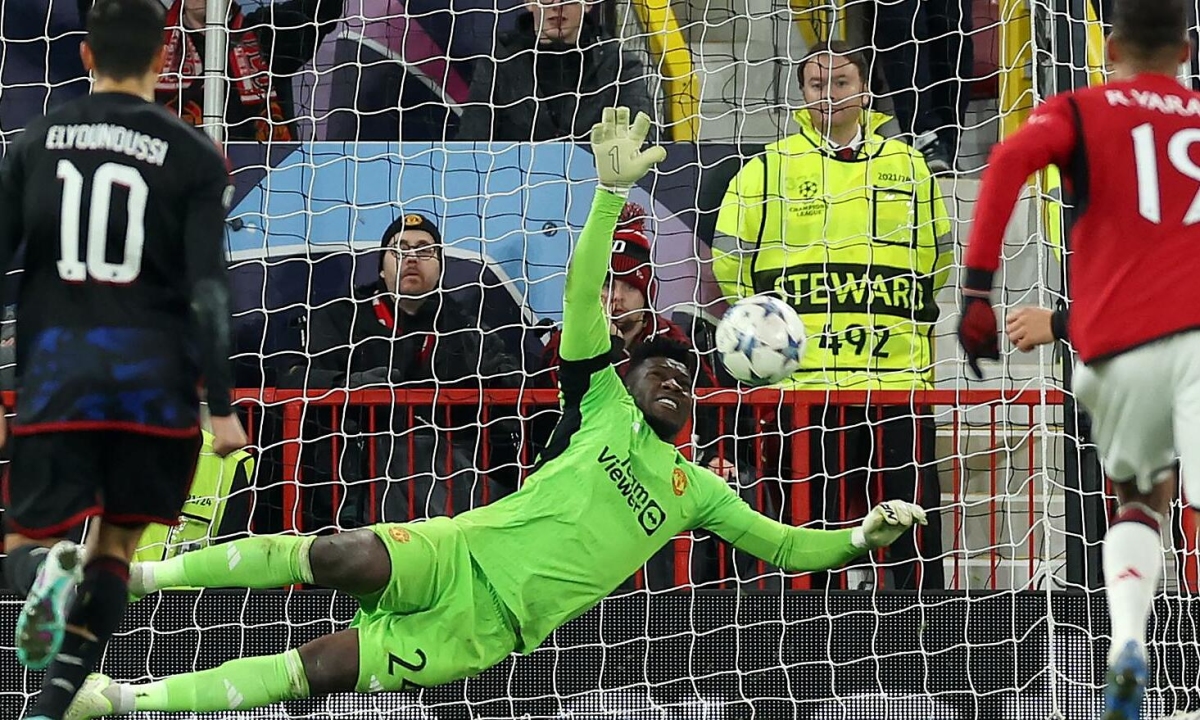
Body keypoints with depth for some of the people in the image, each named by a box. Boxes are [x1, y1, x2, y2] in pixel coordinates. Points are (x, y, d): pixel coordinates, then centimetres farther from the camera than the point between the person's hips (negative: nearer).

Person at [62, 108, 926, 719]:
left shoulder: (697, 491, 18)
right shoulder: (605, 402, 11)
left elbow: (784, 544, 20)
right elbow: (582, 298, 0)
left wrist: (863, 535, 2)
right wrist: (611, 192, -12)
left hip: (485, 629, 1)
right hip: (460, 554, -1)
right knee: (338, 554, -30)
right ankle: (144, 573, -16)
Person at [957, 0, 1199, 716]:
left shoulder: (1081, 111, 15)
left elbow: (1010, 160, -6)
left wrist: (978, 290, -8)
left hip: (1120, 347, 1)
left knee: (1142, 499, 24)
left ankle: (1128, 647, 0)